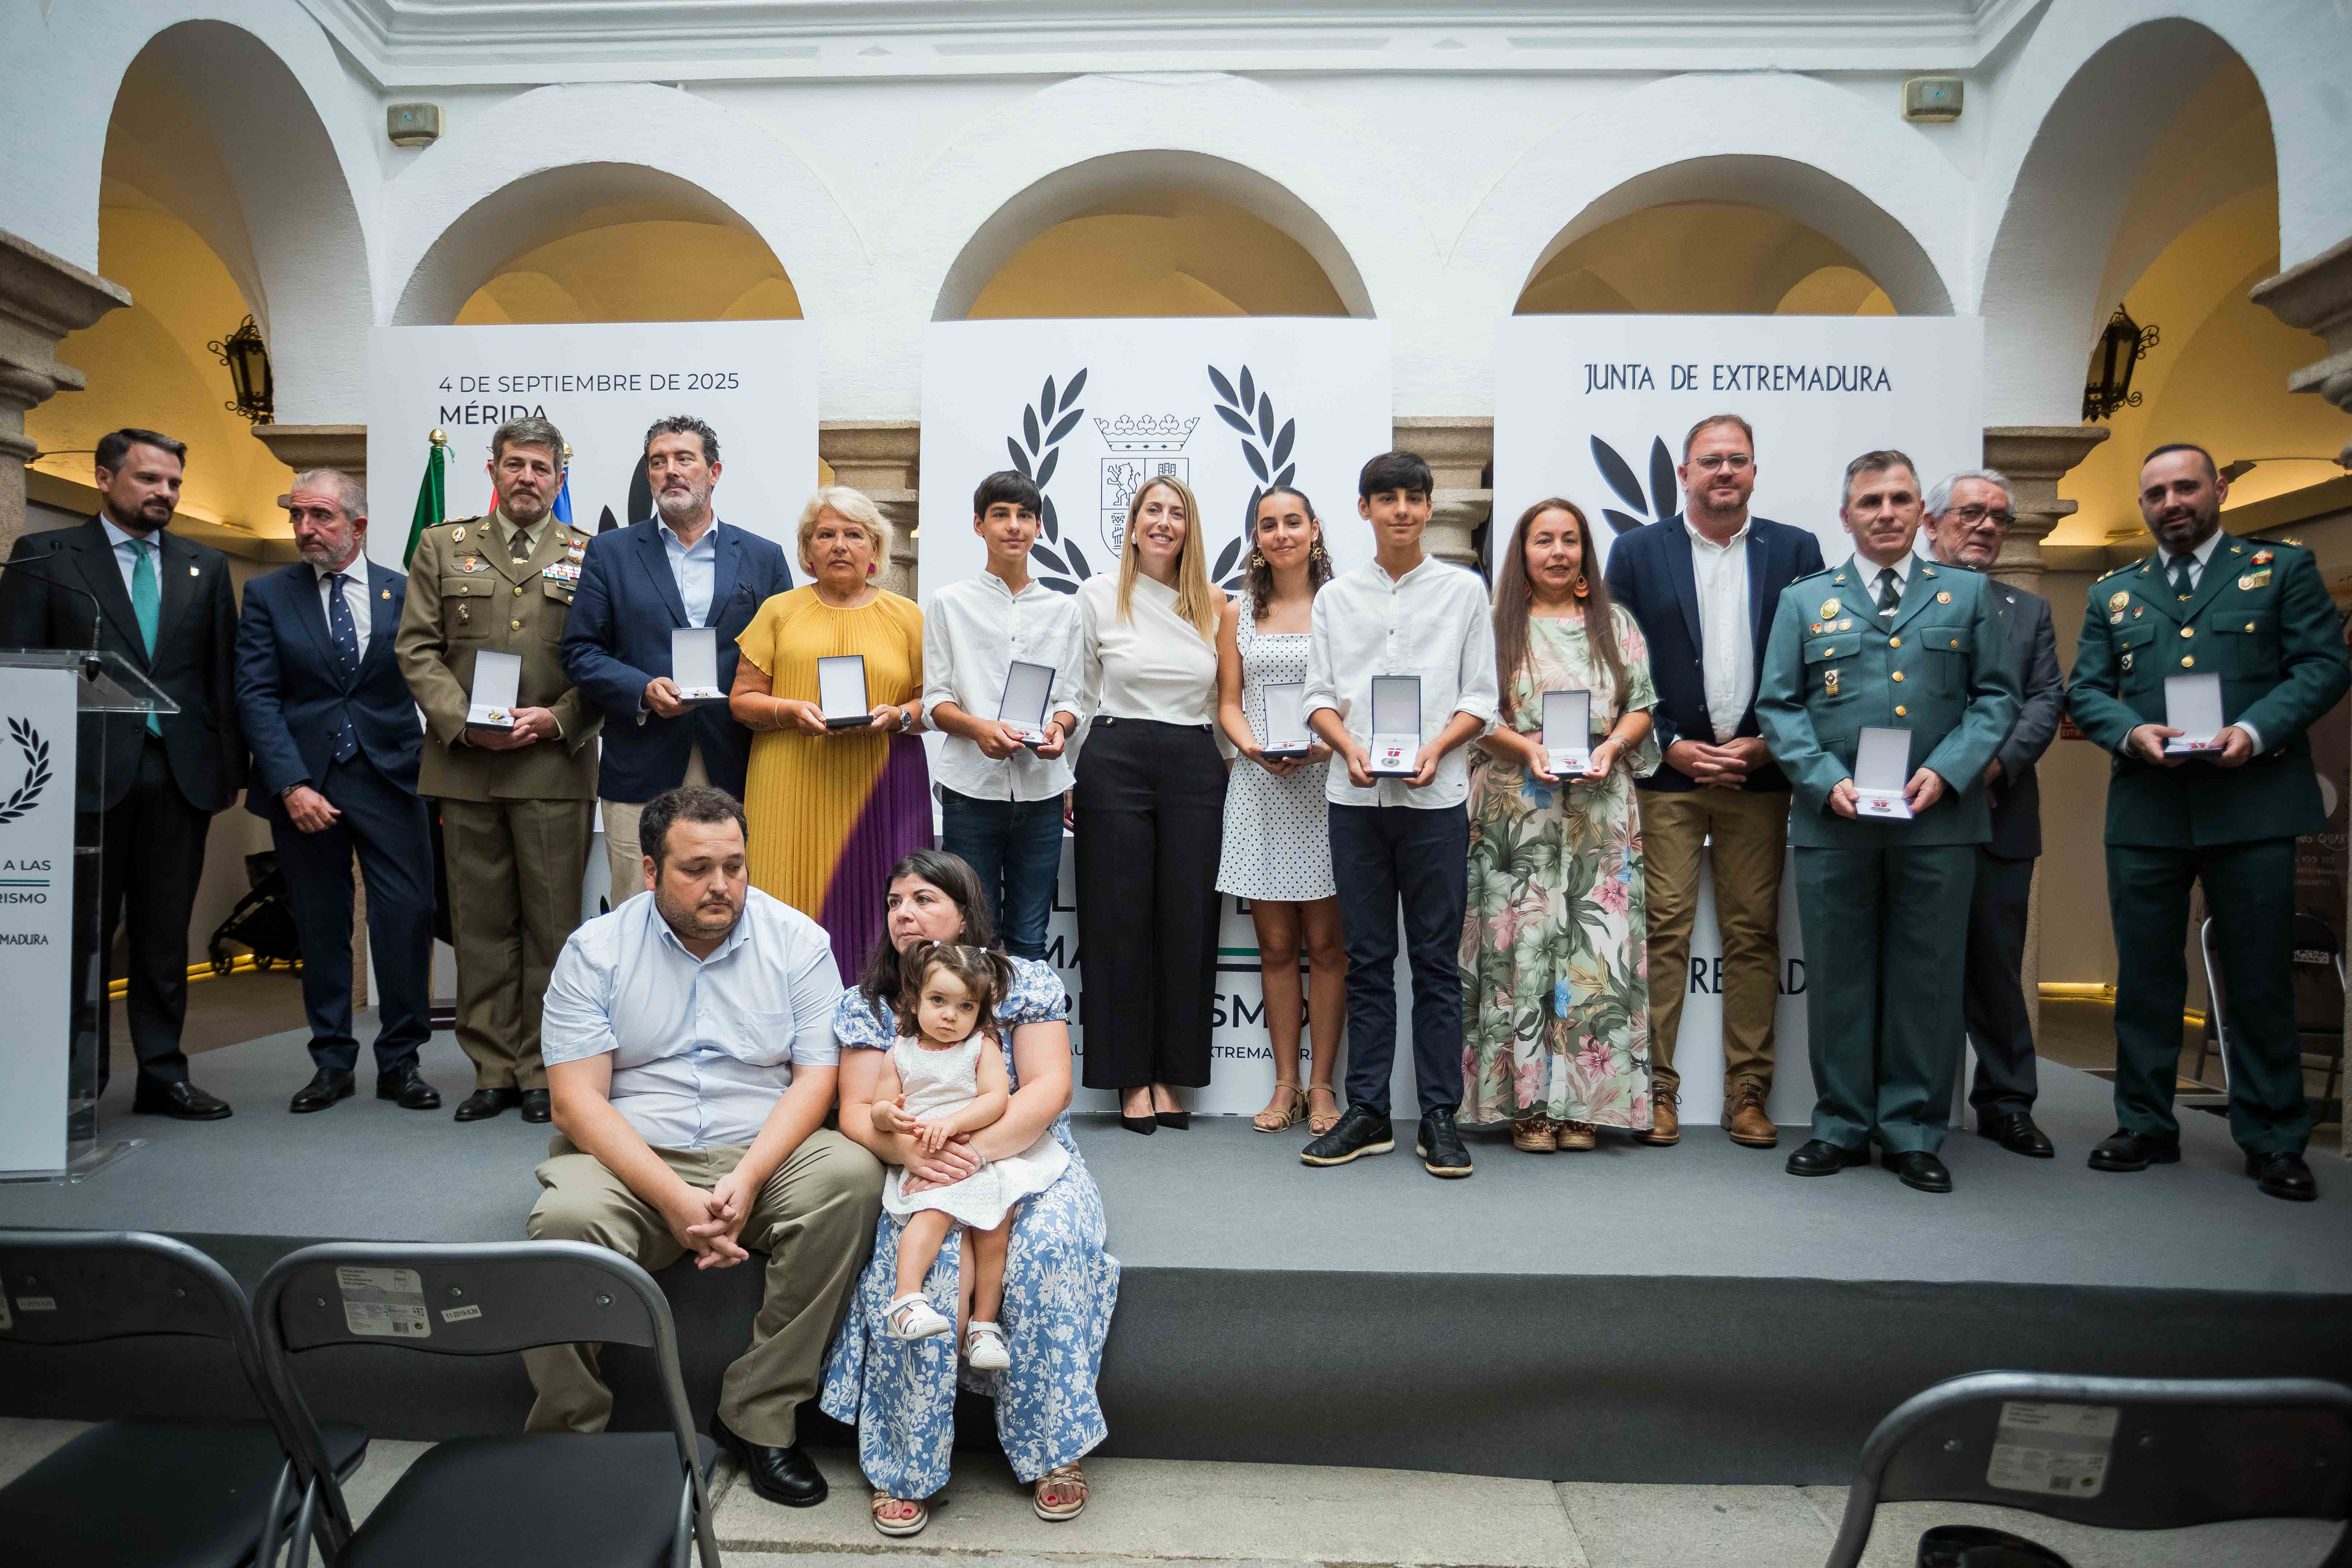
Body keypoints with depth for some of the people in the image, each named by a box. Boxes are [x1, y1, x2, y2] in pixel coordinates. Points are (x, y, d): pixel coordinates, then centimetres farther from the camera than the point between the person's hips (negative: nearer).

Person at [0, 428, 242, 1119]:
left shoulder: (205, 565, 13)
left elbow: (224, 673, 10)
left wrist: (230, 765, 3)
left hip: (181, 774, 3)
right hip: (87, 775, -3)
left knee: (165, 933, 9)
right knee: (83, 934, 5)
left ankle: (163, 1075, 17)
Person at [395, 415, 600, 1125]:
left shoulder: (591, 555, 8)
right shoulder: (442, 547, 13)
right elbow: (416, 648, 7)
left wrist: (556, 720, -11)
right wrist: (462, 720, -7)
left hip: (555, 766, -2)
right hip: (466, 763, 2)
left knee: (553, 924, 1)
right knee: (481, 924, 6)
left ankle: (545, 1071, 11)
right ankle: (494, 1071, 16)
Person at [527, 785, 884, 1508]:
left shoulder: (796, 940, 1)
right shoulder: (596, 949, -1)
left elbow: (817, 1076, -4)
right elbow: (577, 1099, -9)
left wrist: (747, 1181, -20)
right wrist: (673, 1199, -21)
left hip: (763, 1152, 1)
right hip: (629, 1159, -1)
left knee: (851, 1172, -27)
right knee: (565, 1219, -32)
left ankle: (758, 1416, -15)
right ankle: (569, 1442, -7)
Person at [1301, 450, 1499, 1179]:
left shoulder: (1464, 590, 7)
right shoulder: (1336, 596, 13)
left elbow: (1480, 698, 4)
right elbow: (1320, 695, 9)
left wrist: (1435, 748, -13)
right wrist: (1350, 747, -10)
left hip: (1434, 795, -2)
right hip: (1356, 795, 2)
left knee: (1437, 961, 2)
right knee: (1367, 960, 7)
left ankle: (1439, 1118, 11)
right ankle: (1367, 1113, 15)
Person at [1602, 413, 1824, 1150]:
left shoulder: (1795, 551, 8)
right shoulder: (1637, 552, 5)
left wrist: (1765, 746, -5)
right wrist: (1673, 747, -6)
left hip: (1760, 773, 2)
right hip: (1667, 769, -1)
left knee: (1754, 936, 5)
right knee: (1663, 931, -2)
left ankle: (1748, 1095, 14)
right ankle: (1656, 1091, 7)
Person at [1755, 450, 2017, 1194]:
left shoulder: (1968, 594, 12)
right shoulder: (1804, 600, 11)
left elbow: (1996, 696, 8)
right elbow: (1778, 706, 5)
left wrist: (1946, 771, -9)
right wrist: (1826, 780, -9)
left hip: (1938, 820, 0)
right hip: (1833, 820, 0)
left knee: (1927, 978, 4)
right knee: (1839, 977, 5)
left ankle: (1913, 1133, 16)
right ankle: (1841, 1126, 17)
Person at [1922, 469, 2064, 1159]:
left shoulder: (2029, 610, 18)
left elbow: (2047, 700, 7)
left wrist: (1996, 763, -10)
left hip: (2000, 812, 3)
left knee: (1998, 965, 9)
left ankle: (2007, 1103, 20)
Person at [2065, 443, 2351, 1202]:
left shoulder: (2282, 568, 8)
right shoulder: (2113, 592, 15)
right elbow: (2085, 691, 10)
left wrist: (2254, 731, -16)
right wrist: (2131, 732, -10)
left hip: (2252, 804, -2)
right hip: (2146, 809, 2)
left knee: (2261, 980, 3)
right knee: (2144, 976, 7)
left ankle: (2274, 1143, 15)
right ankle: (2146, 1126, 18)